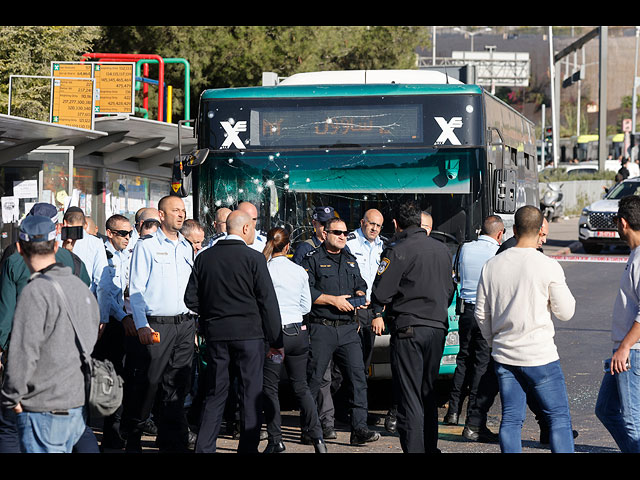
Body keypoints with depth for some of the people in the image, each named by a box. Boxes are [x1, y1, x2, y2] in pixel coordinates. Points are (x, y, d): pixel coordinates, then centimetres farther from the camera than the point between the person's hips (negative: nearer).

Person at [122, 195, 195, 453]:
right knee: (146, 384, -5)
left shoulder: (187, 248, 15)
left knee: (177, 386, 5)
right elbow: (135, 289, -6)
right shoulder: (146, 247, -2)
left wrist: (195, 323, 16)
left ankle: (173, 443, 9)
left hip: (184, 324, 5)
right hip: (155, 325, -5)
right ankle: (133, 439, 8)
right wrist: (141, 325, -15)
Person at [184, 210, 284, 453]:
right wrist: (276, 341, -2)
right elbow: (268, 302, -7)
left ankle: (204, 447, 6)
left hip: (215, 333, 4)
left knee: (215, 395, 10)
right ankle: (248, 447, 2)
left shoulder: (204, 257, 5)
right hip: (249, 333, -4)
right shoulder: (254, 258, -7)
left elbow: (191, 299, 7)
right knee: (251, 395, 3)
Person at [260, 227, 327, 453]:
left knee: (270, 388, 7)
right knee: (301, 386, 12)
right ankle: (317, 436, 4)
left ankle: (275, 440, 6)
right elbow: (306, 306, 10)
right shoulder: (299, 271, 1)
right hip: (298, 332, 4)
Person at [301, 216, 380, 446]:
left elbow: (360, 285, 27)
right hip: (322, 329, -5)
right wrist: (334, 300, -12)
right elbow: (306, 291, -9)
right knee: (313, 379, 0)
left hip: (348, 329, 5)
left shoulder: (350, 260, 20)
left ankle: (359, 429, -8)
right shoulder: (313, 259, 1)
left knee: (357, 375, -6)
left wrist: (360, 295, 5)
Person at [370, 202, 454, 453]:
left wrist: (378, 313, 7)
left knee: (409, 395, -4)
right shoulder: (442, 249, 10)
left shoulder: (398, 250, -12)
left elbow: (381, 291, -13)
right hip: (438, 327, 7)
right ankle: (430, 446, 21)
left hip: (408, 330, -7)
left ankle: (414, 448, -7)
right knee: (428, 392, 17)